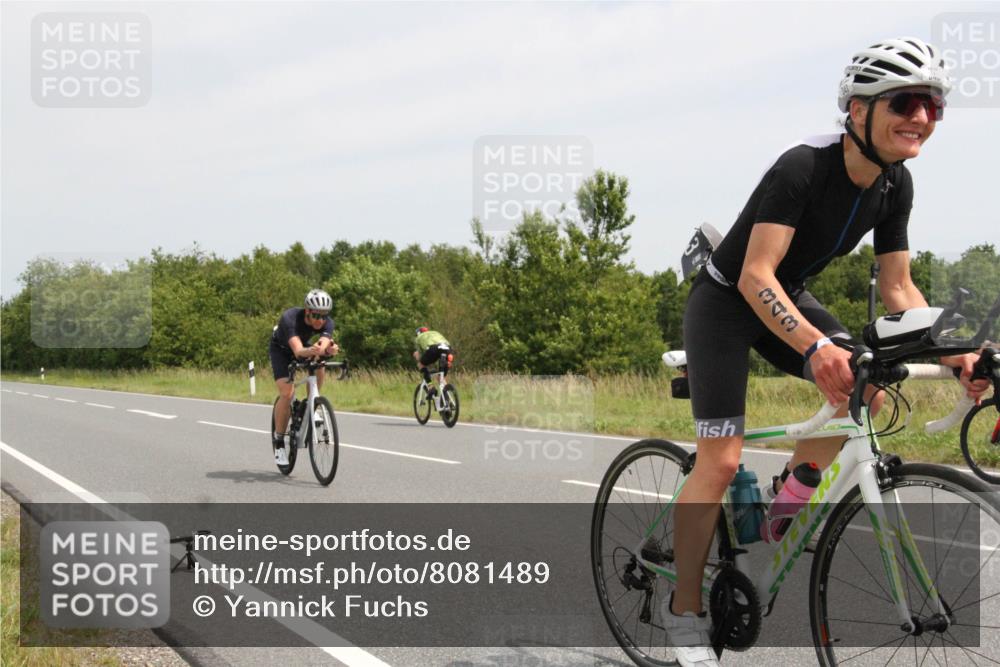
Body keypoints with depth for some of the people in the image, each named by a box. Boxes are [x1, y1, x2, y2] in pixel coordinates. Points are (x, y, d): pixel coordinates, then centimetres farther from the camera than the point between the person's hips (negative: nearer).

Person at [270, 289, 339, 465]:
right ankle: (278, 439, -6)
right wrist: (311, 350, -73)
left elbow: (324, 345, -43)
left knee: (318, 369, -28)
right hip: (280, 350, -4)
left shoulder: (327, 323, -27)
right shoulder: (290, 318, -39)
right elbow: (298, 350, -51)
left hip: (304, 348, 4)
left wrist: (328, 349, -67)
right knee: (287, 393, -21)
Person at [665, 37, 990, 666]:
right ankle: (685, 610, 2)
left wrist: (950, 350, -17)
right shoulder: (802, 168, -30)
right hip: (726, 300, -7)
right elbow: (754, 275, -37)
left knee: (866, 390, -16)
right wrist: (817, 345, -51)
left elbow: (898, 286, -2)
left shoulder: (895, 184, -8)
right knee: (721, 460, -13)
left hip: (787, 297, 7)